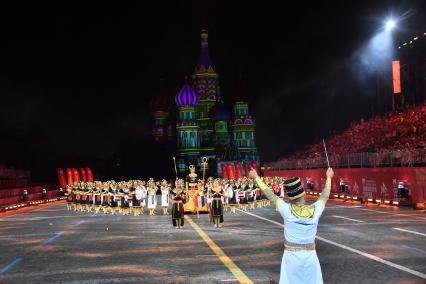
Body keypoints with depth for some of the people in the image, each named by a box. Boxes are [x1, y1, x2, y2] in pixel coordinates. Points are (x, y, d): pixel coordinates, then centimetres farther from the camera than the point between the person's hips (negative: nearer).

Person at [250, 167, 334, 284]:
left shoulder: (287, 210, -13)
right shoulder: (315, 210, -8)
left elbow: (270, 195, -3)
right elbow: (324, 196, 11)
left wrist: (256, 177, 10)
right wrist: (329, 178, 27)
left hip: (291, 256, -2)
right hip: (310, 256, 2)